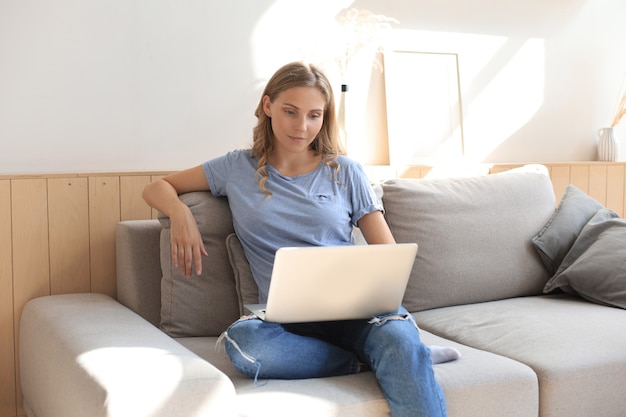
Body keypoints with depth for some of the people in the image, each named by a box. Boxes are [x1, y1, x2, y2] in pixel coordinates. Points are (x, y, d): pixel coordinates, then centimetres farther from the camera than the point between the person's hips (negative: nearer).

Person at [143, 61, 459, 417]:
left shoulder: (345, 171, 14)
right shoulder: (239, 168, 14)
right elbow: (157, 188, 20)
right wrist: (181, 212, -3)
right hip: (287, 316, 2)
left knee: (400, 340, -38)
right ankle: (369, 359, -20)